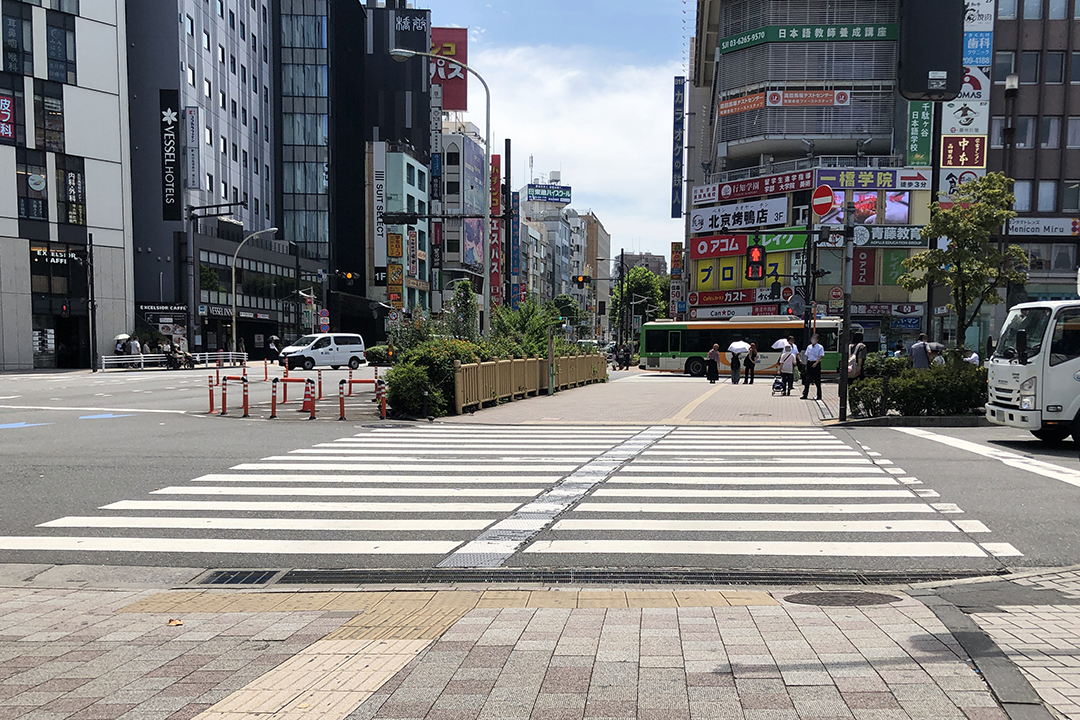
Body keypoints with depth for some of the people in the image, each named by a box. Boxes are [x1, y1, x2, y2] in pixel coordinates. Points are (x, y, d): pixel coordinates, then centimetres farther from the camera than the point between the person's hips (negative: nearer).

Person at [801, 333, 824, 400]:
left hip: (816, 364, -4)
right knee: (807, 380, 1)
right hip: (809, 363, 4)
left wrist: (816, 363, -24)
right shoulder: (809, 347, 12)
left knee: (817, 381, 1)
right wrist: (806, 365, 12)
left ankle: (819, 396, 9)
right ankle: (805, 395, 4)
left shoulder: (820, 347, -3)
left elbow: (820, 356, -11)